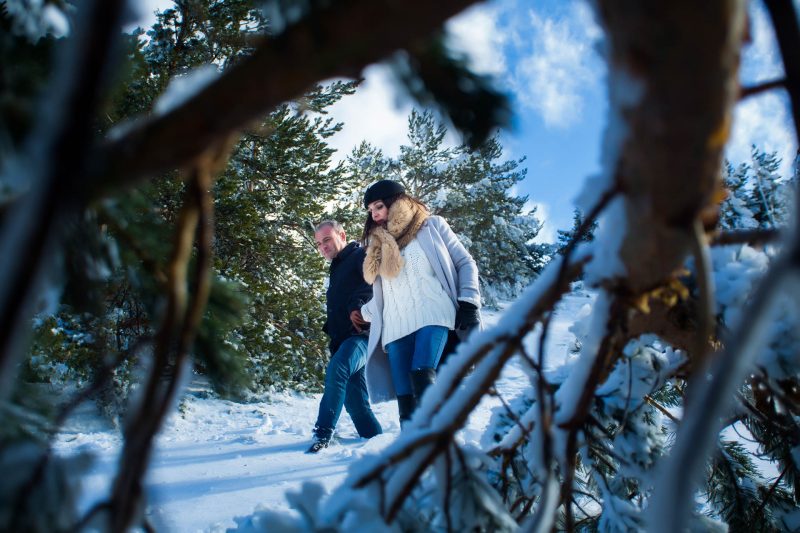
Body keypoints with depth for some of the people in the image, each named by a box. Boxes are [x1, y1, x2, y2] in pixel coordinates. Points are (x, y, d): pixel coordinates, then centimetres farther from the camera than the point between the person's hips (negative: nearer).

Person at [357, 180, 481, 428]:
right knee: (405, 399, -8)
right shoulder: (378, 243, 26)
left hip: (432, 315, -4)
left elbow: (465, 263, 11)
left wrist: (469, 303, -1)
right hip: (396, 326, 4)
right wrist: (363, 312, 13)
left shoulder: (432, 225, 15)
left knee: (422, 376, -28)